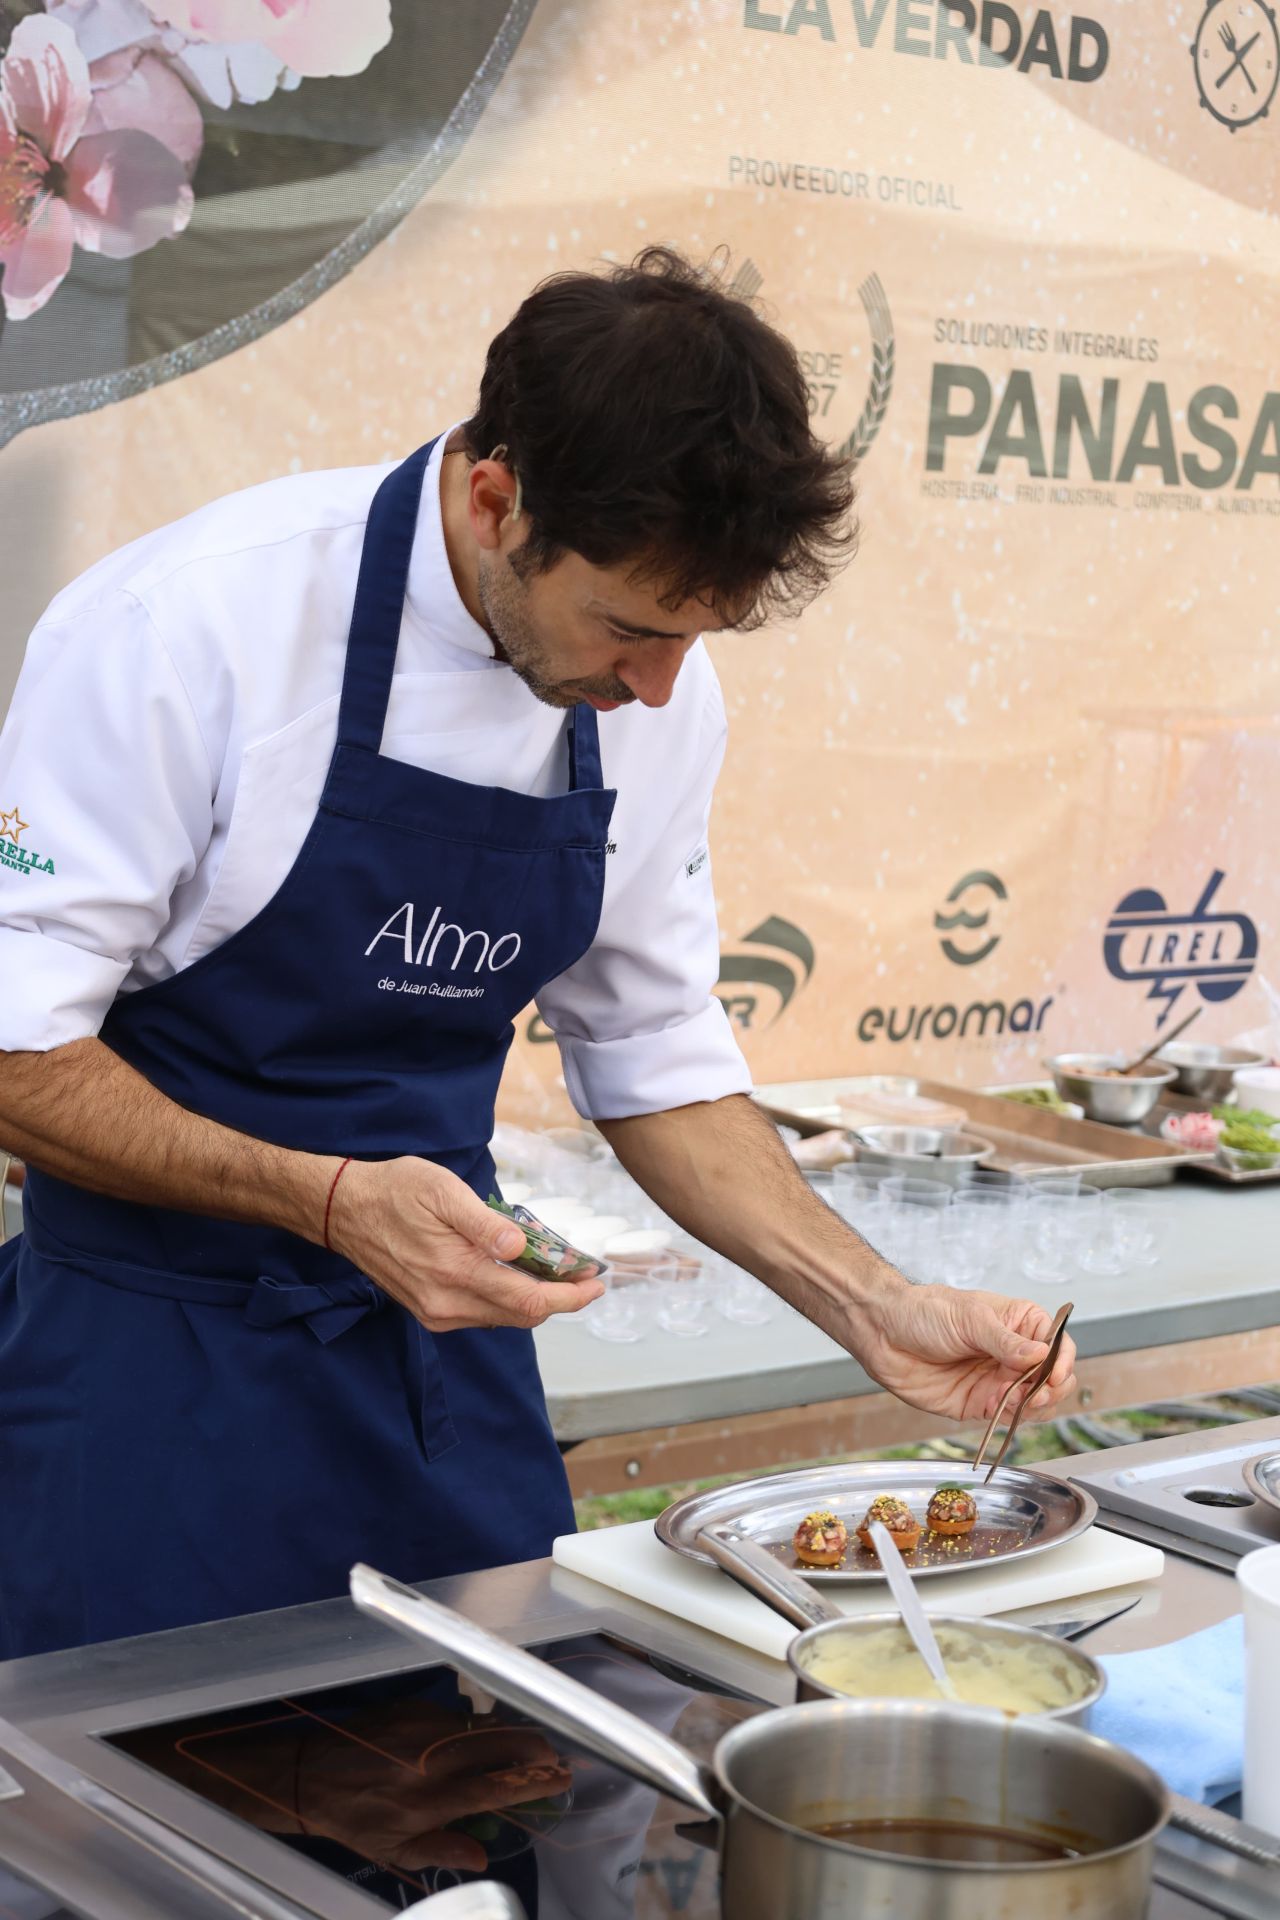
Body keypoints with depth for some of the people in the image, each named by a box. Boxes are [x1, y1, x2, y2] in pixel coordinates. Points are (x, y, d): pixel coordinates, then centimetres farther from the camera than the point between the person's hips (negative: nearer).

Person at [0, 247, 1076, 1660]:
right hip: (159, 1346, -5)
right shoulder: (195, 626, -20)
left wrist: (873, 1311, -1)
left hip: (440, 1322, 5)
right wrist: (330, 1201, -27)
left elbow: (658, 1061, 9)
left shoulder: (660, 699, -3)